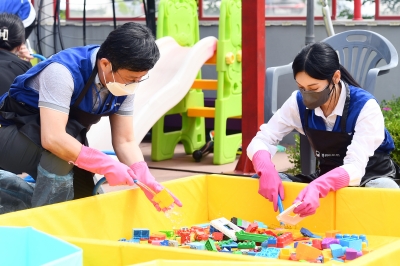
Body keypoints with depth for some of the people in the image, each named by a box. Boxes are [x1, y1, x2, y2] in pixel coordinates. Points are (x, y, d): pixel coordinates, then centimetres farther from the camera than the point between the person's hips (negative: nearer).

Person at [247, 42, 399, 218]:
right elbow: (261, 141, -11)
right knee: (268, 181, -19)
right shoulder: (299, 102, -11)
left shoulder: (365, 107, -25)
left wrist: (317, 187, -52)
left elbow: (355, 168, -32)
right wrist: (266, 170, -35)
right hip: (328, 180, 4)